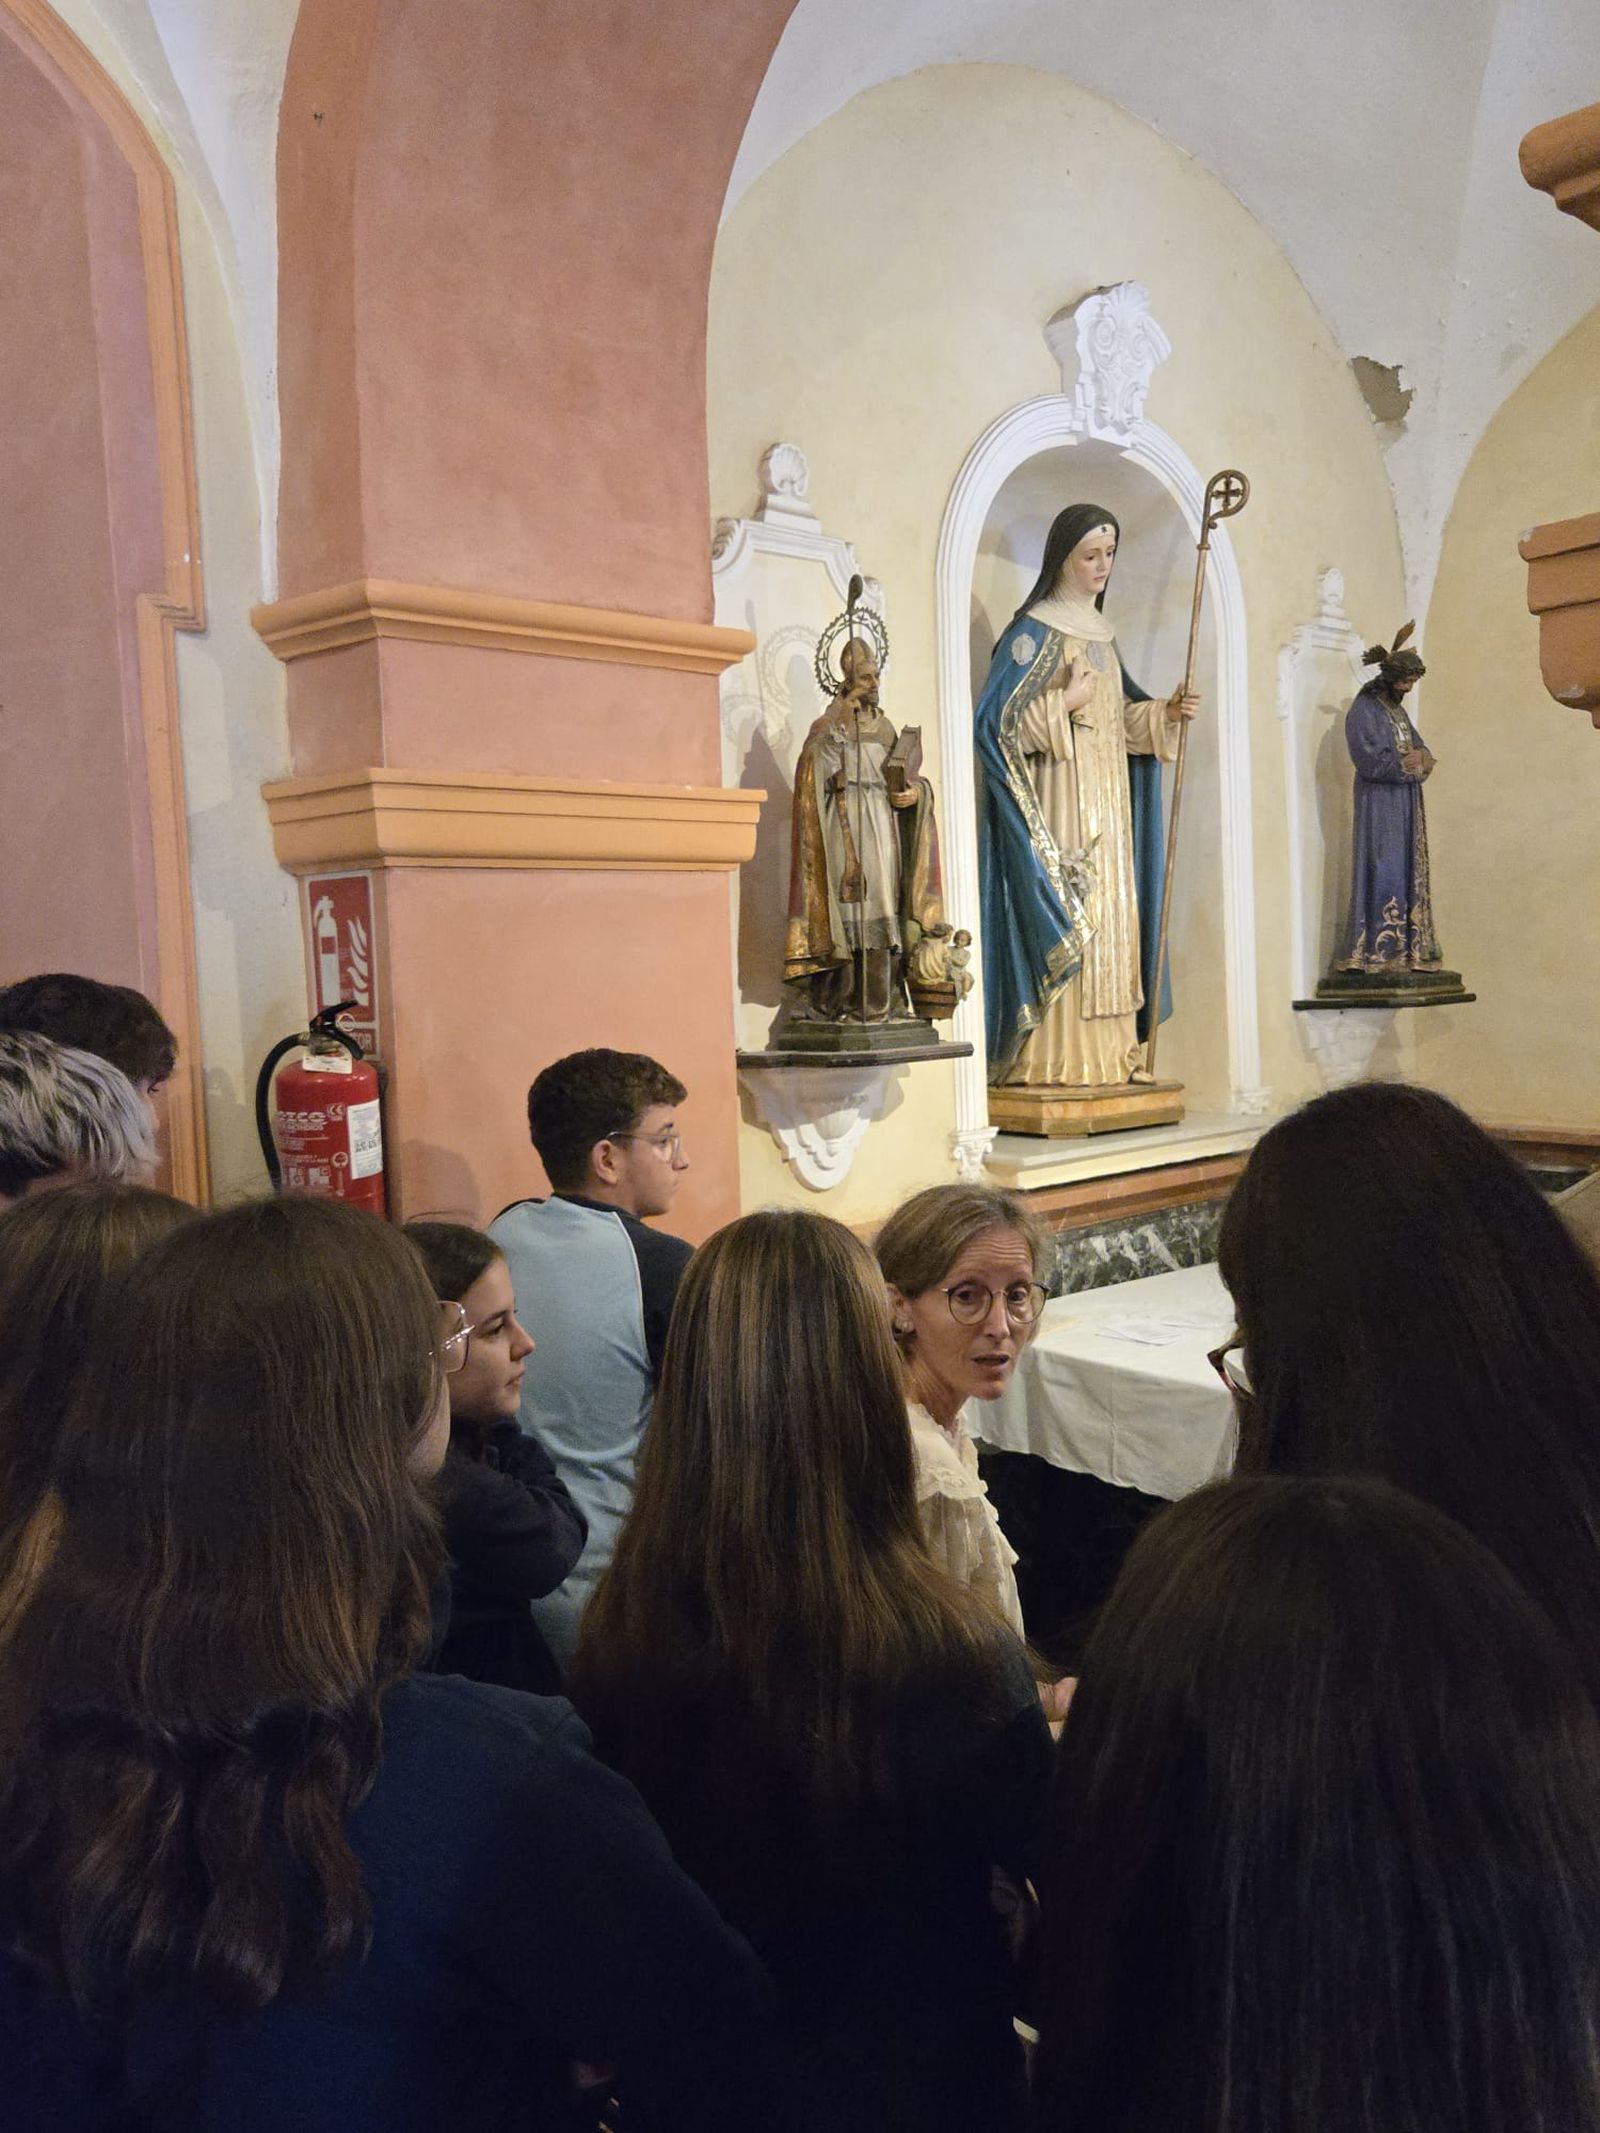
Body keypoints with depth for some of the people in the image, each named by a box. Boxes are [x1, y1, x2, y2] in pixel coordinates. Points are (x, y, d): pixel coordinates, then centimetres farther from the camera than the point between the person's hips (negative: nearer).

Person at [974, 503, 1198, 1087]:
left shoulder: (1101, 632, 18)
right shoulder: (1034, 632, -6)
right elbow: (998, 720, -12)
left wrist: (1164, 713, 6)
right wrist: (1066, 704, -17)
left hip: (1107, 798, 8)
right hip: (1059, 798, -8)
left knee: (1110, 919, 6)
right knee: (1060, 923, -10)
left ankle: (1107, 1054, 10)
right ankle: (1052, 1060, -7)